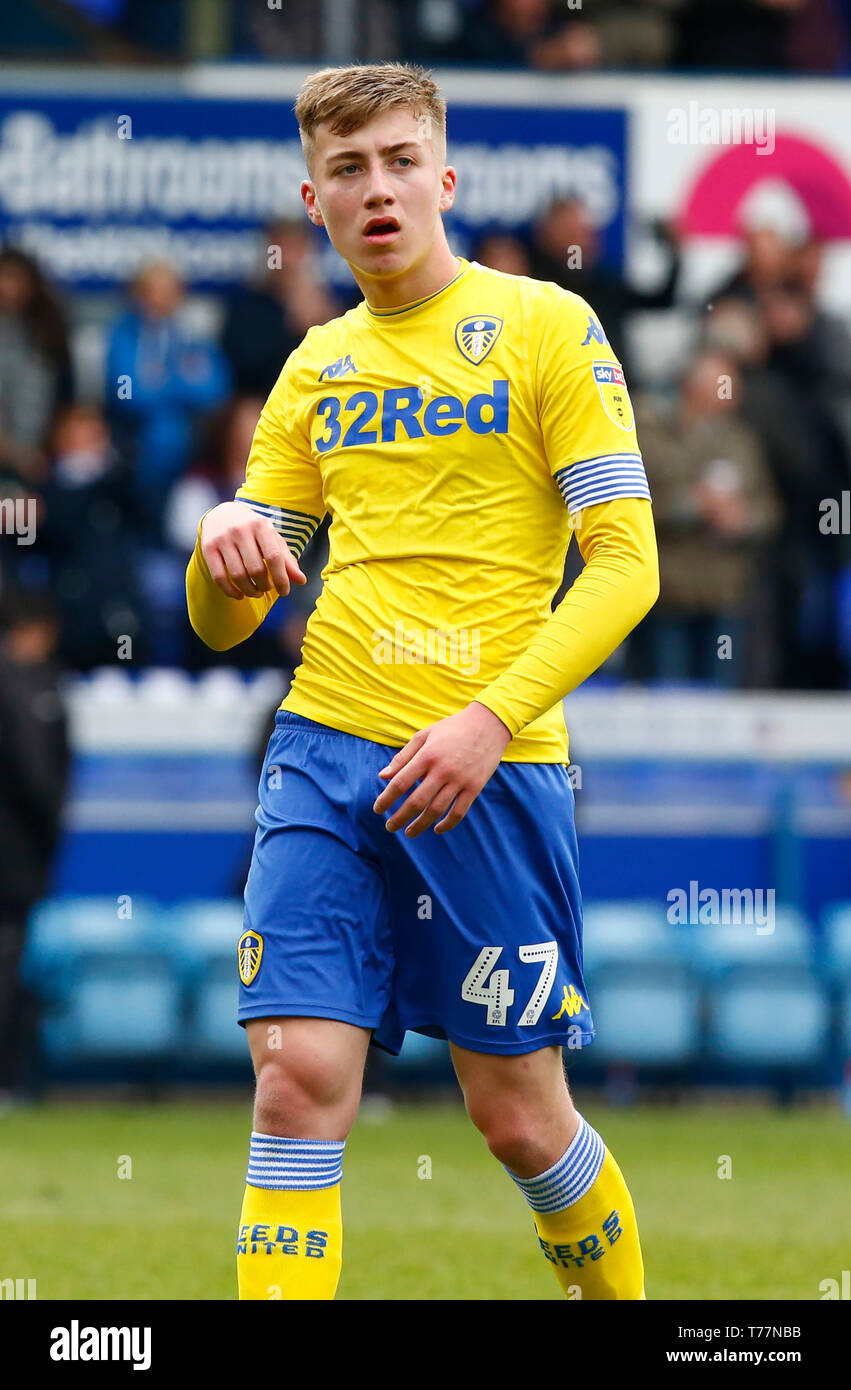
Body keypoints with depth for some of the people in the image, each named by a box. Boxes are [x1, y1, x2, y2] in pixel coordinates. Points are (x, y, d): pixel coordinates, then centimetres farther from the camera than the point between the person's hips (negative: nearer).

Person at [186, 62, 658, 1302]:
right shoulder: (319, 367, 15)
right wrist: (222, 551, -7)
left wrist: (493, 717, -18)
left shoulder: (544, 326, 0)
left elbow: (627, 562, -7)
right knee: (299, 1081, -9)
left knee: (520, 1117, 2)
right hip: (324, 756, 4)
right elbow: (224, 621, 18)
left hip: (494, 770, -4)